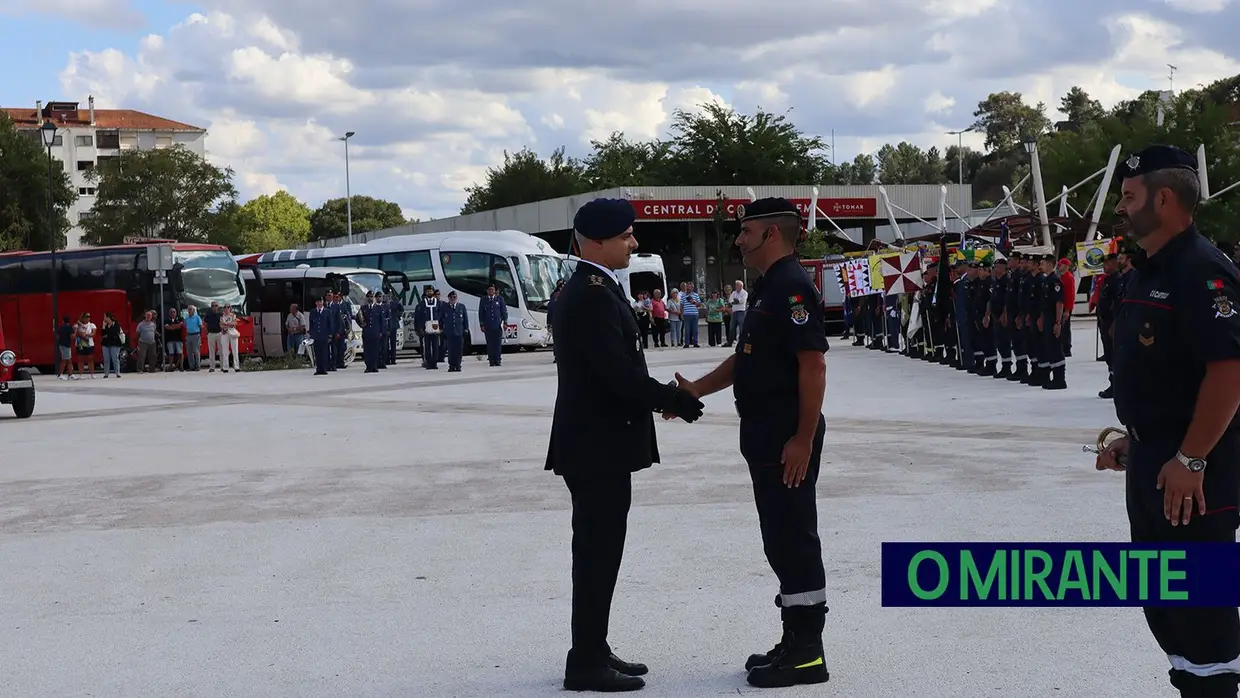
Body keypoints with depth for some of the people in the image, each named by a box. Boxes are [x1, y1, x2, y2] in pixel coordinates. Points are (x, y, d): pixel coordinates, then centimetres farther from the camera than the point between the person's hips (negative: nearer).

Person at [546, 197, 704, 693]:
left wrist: (660, 396, 8)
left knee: (598, 552, 15)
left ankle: (592, 651, 24)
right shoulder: (593, 295, -19)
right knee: (598, 553, -4)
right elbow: (618, 372, -24)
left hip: (595, 440, 10)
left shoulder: (588, 289, 14)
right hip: (598, 445, -10)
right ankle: (587, 664, 3)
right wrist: (674, 400, -14)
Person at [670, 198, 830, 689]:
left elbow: (813, 364, -22)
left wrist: (804, 438, -24)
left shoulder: (792, 286, -16)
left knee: (793, 537, -4)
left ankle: (807, 653, 3)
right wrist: (696, 390, 13)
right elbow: (745, 358, 23)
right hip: (765, 432, 10)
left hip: (788, 436, -10)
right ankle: (796, 642, 23)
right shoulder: (768, 287, 16)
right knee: (782, 538, 14)